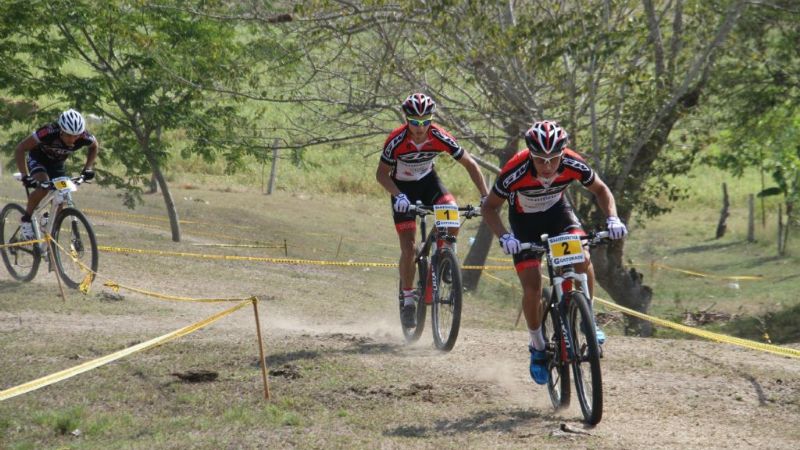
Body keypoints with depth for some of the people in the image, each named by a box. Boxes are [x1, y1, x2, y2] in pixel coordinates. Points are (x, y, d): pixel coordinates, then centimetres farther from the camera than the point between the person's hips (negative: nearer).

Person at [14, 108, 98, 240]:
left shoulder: (84, 137, -29)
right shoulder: (48, 132, -39)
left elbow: (94, 146, -2)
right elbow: (20, 149, -32)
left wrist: (88, 168, -12)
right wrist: (25, 176, -39)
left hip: (58, 163, 4)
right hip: (38, 159, -4)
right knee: (43, 187, -30)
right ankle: (26, 221, -14)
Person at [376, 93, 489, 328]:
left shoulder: (440, 137, -24)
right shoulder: (396, 141, -29)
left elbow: (470, 164, -16)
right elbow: (381, 174, -18)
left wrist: (486, 196, -24)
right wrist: (398, 196, -35)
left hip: (428, 181, 2)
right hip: (403, 188, -2)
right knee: (408, 249, -10)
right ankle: (407, 298, 8)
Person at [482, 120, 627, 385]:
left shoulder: (573, 164, -29)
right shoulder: (515, 172, -35)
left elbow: (600, 190, -9)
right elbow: (489, 207, -20)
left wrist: (612, 218, -25)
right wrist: (504, 237, -37)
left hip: (557, 211, 2)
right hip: (525, 221, -2)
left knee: (582, 258, -25)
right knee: (532, 286, -14)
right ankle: (538, 347, 9)